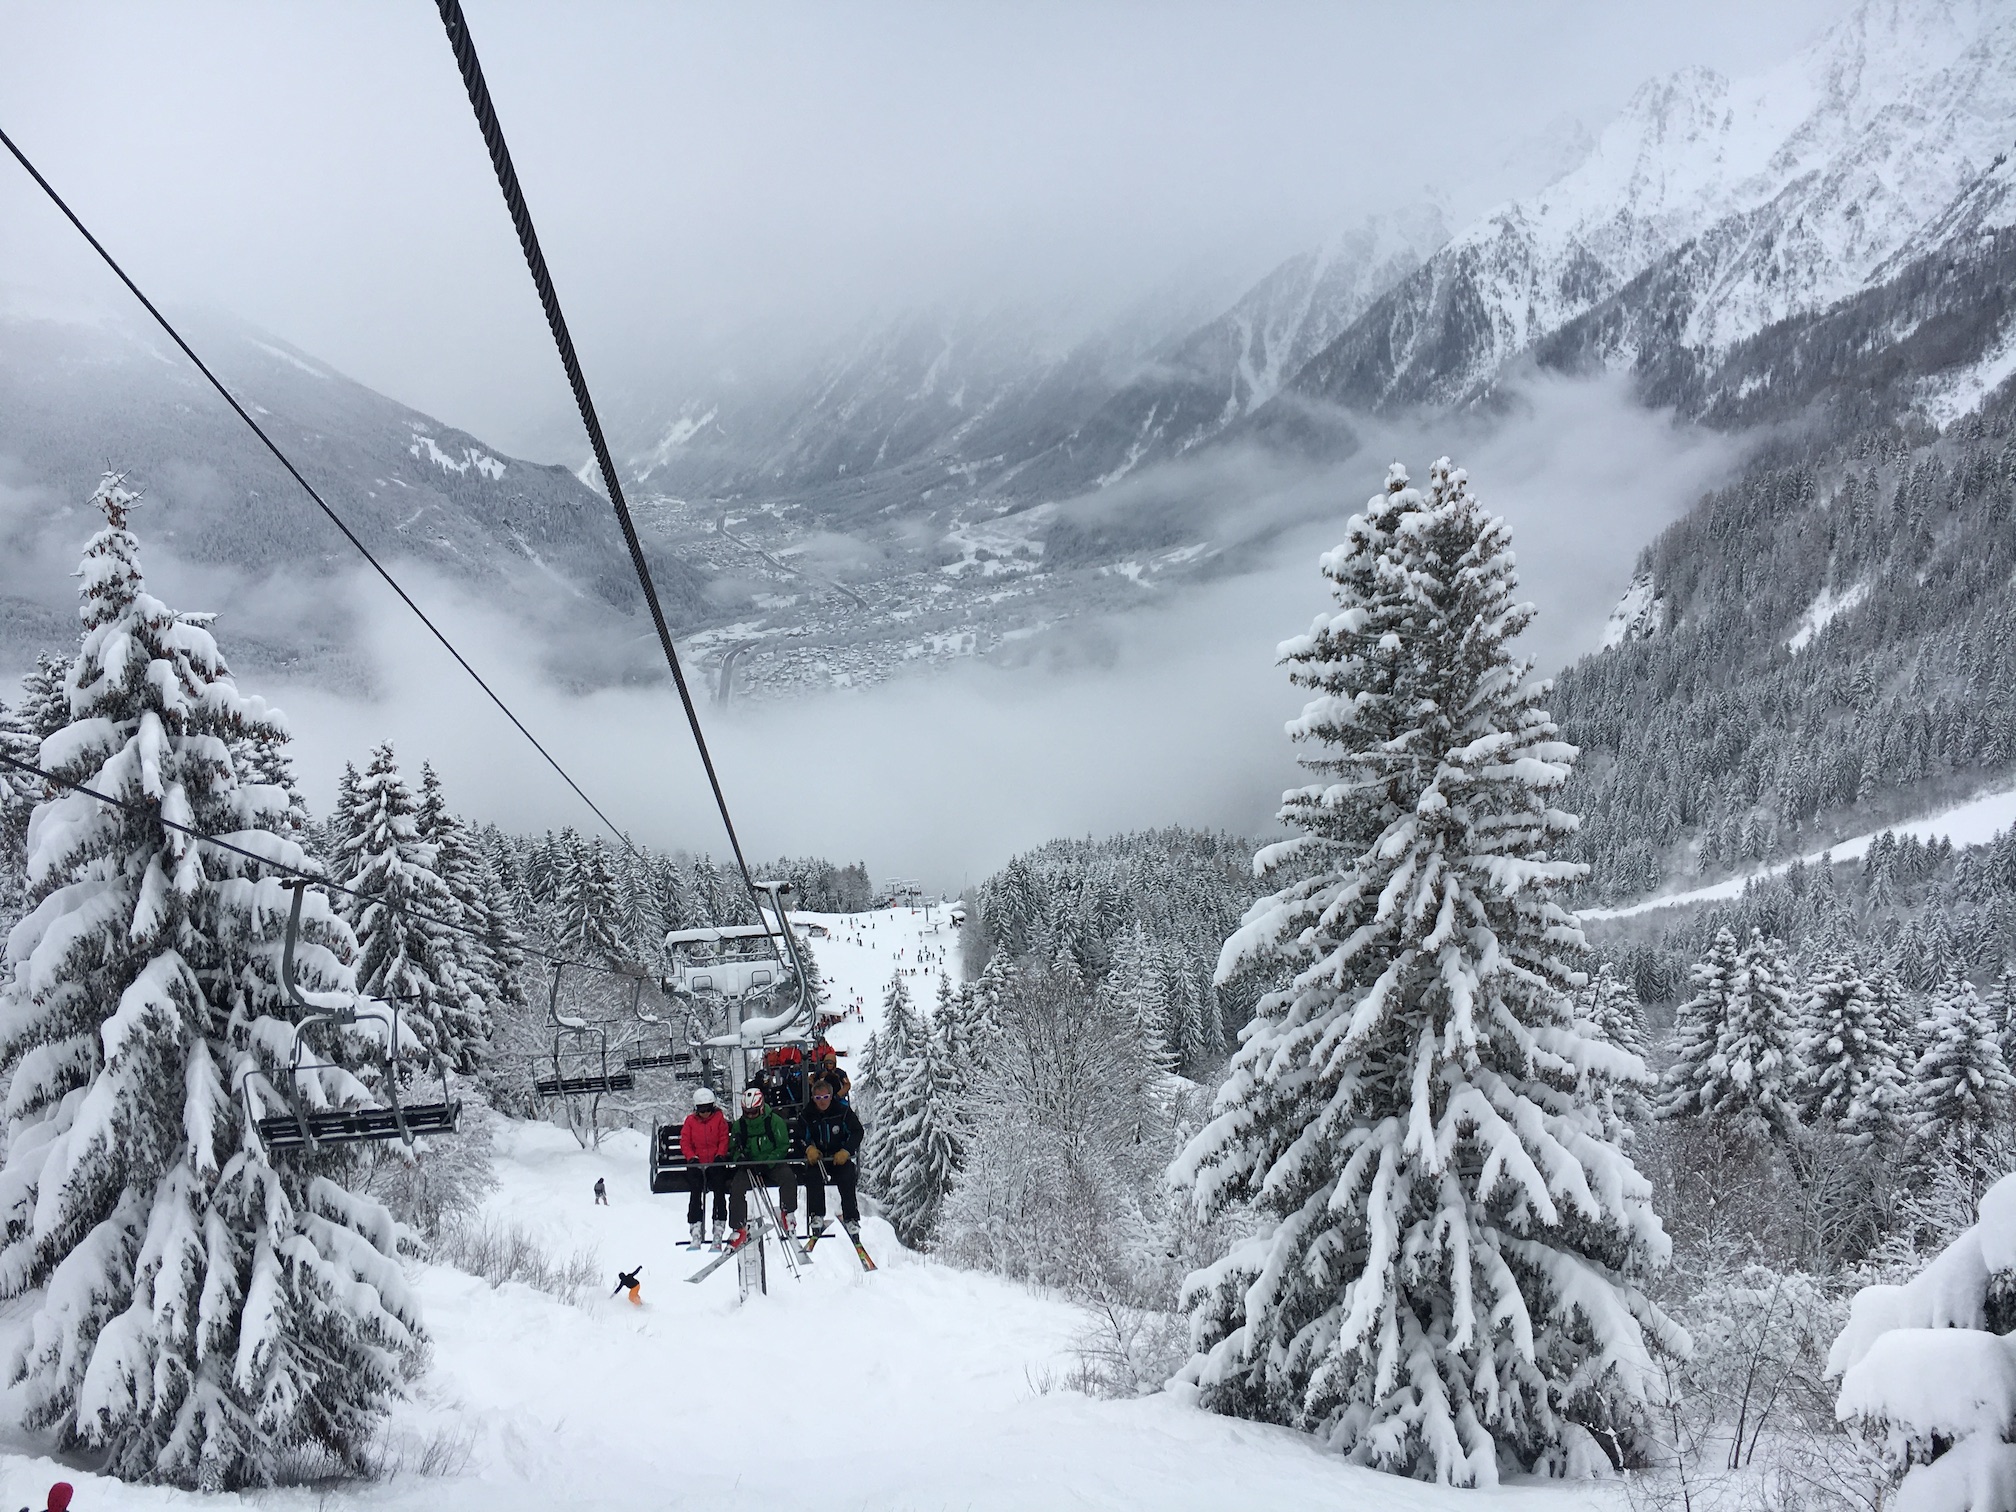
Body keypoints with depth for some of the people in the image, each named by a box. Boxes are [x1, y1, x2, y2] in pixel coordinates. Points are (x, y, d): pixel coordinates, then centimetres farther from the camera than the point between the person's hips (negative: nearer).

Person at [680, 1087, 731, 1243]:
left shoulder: (719, 1119, 6)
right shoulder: (690, 1121, 8)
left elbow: (724, 1139, 4)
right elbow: (685, 1142, 4)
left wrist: (720, 1155, -10)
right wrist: (692, 1157, -9)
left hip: (716, 1163, -1)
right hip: (698, 1164, 1)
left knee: (719, 1192, -13)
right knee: (696, 1193, -11)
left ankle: (719, 1229, -8)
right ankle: (696, 1232, -11)